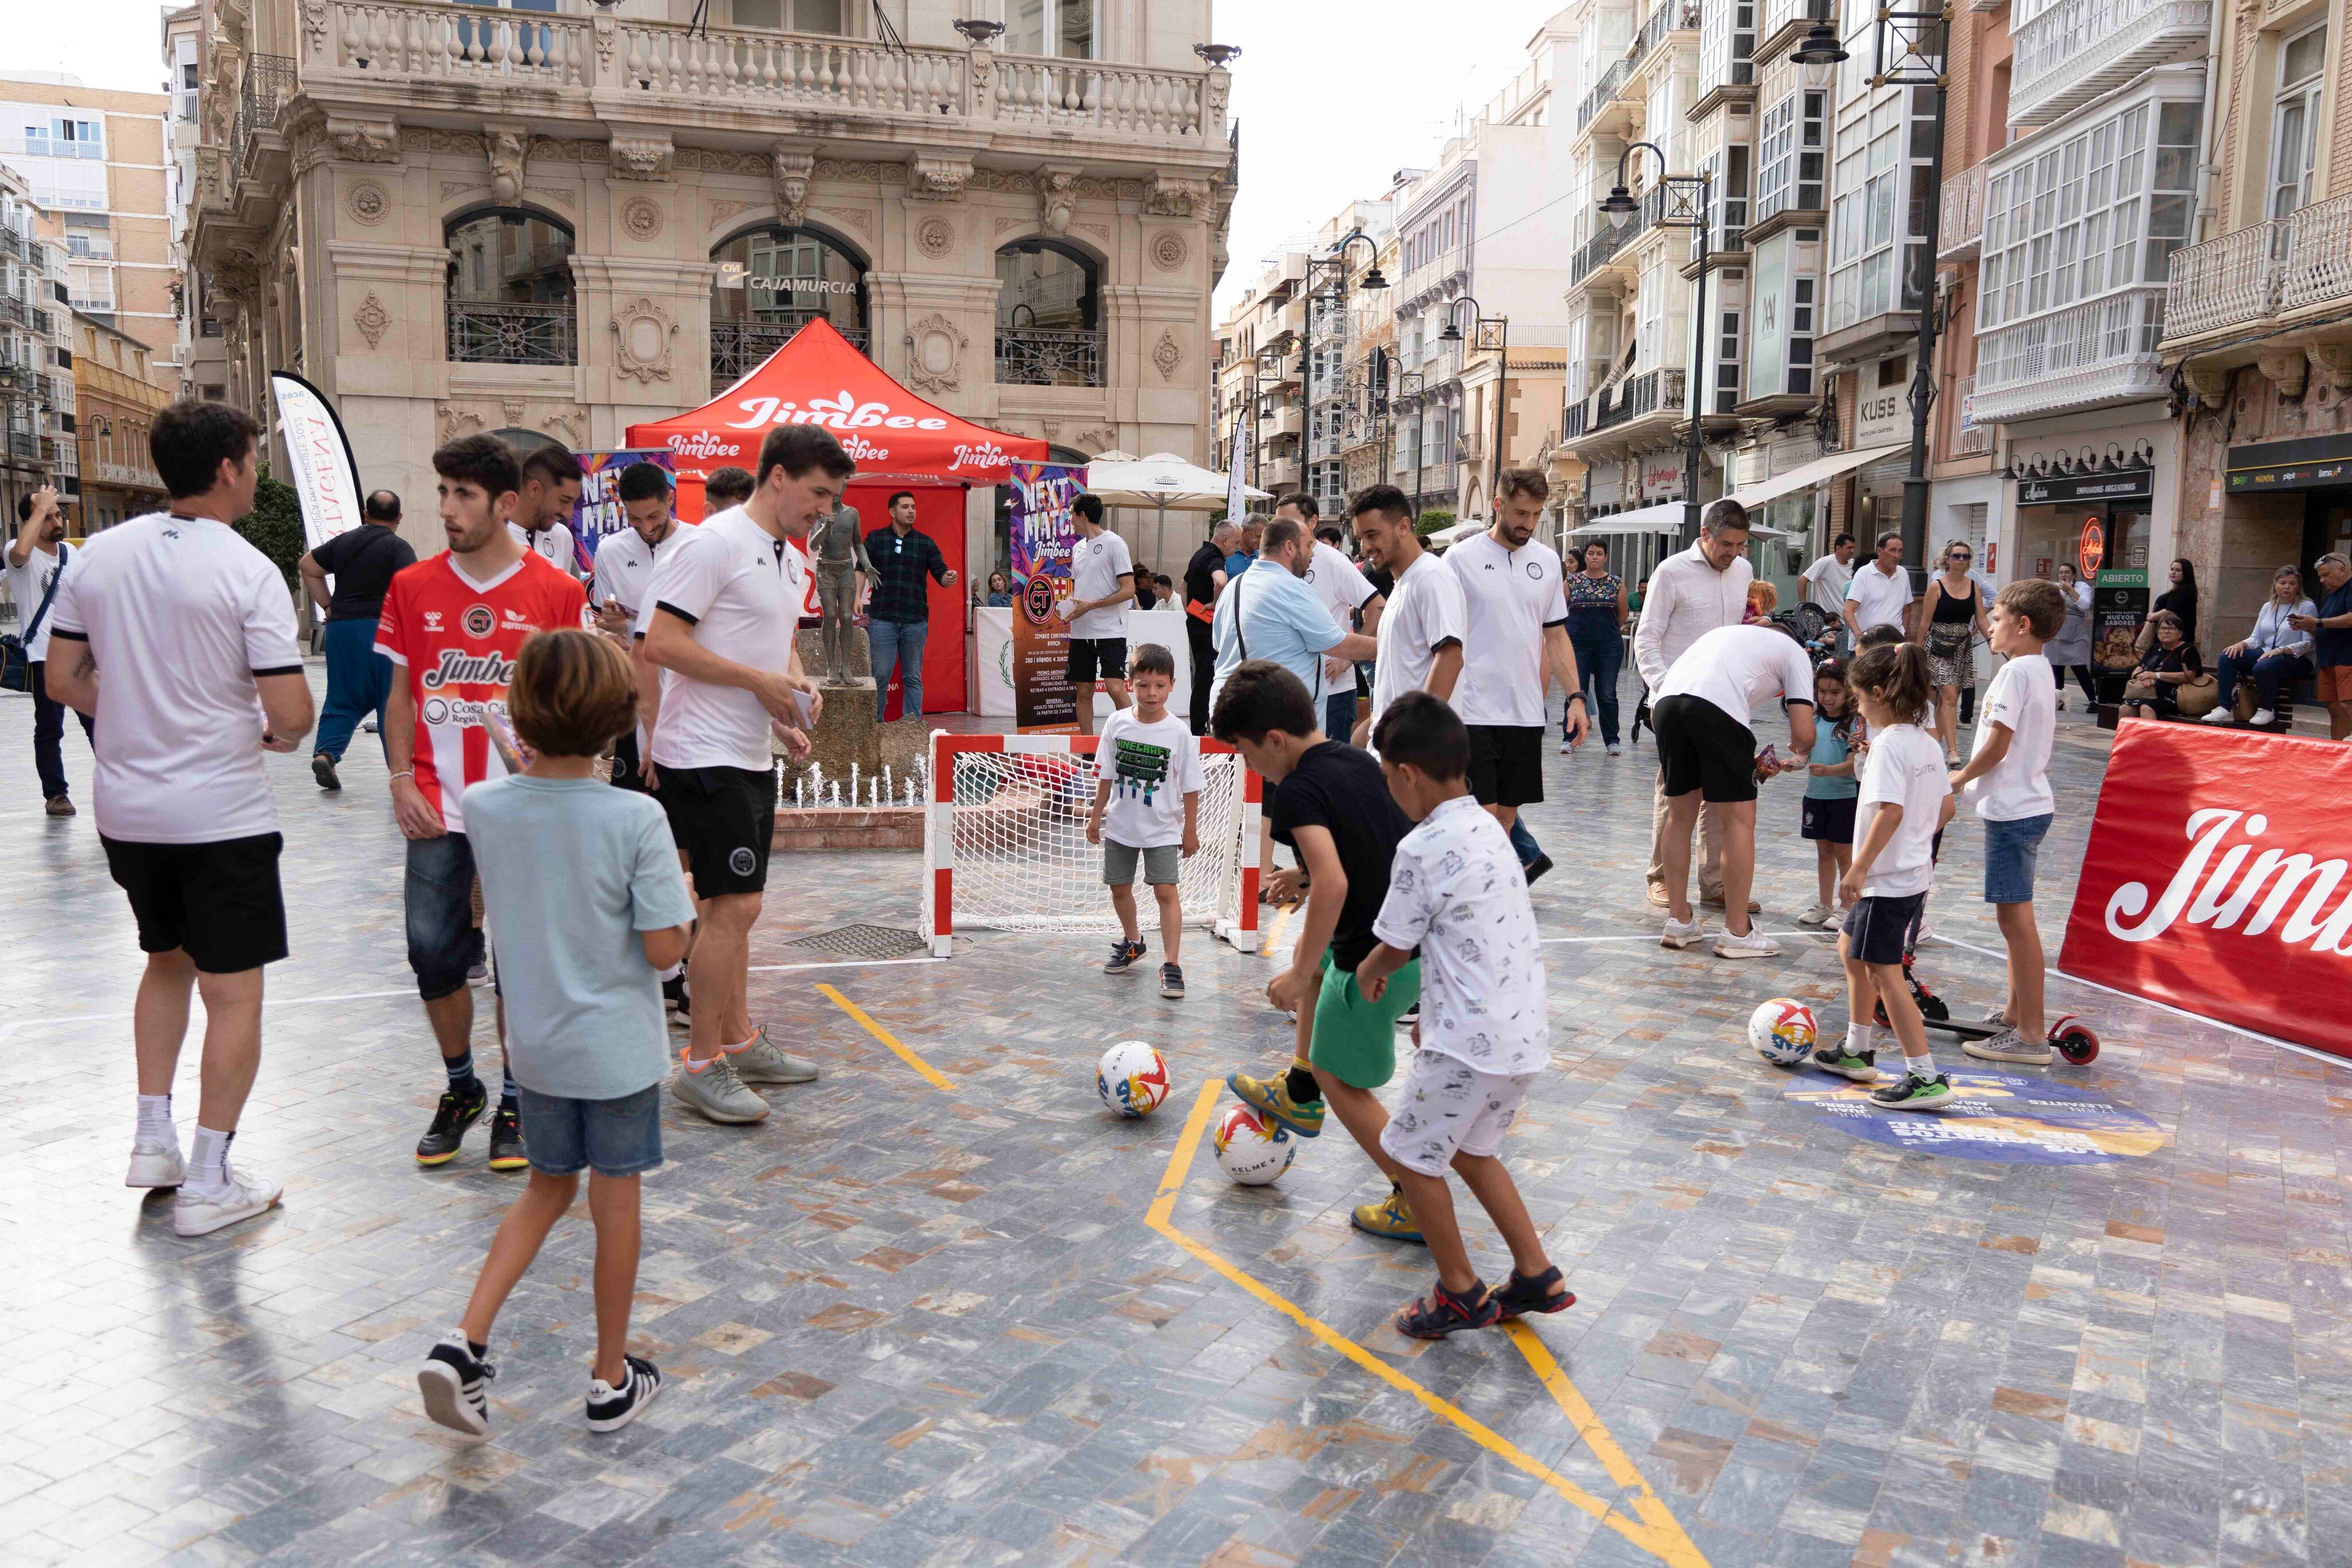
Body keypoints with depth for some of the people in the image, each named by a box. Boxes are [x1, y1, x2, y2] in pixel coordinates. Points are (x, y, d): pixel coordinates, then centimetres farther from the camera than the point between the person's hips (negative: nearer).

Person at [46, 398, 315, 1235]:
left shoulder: (96, 555, 2)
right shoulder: (248, 571, -16)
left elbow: (63, 679, 6)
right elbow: (292, 712, -19)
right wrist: (275, 732, 3)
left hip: (125, 809, 7)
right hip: (221, 812, -6)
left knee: (168, 960, 25)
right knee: (234, 993, 4)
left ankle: (153, 1138, 29)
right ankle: (208, 1182, 9)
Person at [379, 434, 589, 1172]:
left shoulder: (555, 592, -3)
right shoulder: (413, 588, 5)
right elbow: (401, 694, 10)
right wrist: (402, 779, -2)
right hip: (437, 811, 2)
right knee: (433, 952, 4)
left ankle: (516, 1100, 20)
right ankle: (460, 1088, 26)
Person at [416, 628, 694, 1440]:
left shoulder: (484, 807, -8)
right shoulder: (636, 819, -21)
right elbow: (663, 949, -19)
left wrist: (537, 759, 13)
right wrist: (685, 905, 2)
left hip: (534, 1045, 4)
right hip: (616, 1047, -4)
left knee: (547, 1188, 23)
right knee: (615, 1204, 11)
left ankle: (464, 1342, 12)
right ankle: (611, 1379, 25)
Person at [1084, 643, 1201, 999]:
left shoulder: (1180, 732, -12)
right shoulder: (1117, 723, -5)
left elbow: (1190, 786, -5)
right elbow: (1107, 775, 5)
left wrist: (1190, 830, -2)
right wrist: (1096, 816, 8)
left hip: (1162, 829, -3)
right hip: (1120, 825, 3)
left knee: (1167, 890, -11)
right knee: (1119, 887, 14)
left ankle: (1172, 965, -7)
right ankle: (1133, 943, 39)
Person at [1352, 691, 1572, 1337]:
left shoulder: (1422, 849, -17)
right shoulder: (1488, 828, 9)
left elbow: (1395, 948, -6)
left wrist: (1368, 973, 17)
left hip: (1471, 1041, -9)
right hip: (1524, 1032, 9)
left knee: (1411, 1154, 10)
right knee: (1471, 1151, 24)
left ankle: (1460, 1293, 21)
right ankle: (1537, 1277, 28)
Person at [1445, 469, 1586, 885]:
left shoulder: (1547, 560, 11)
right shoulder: (1462, 558, -3)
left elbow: (1556, 635, 16)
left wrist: (1575, 696, 7)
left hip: (1525, 712, 4)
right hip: (1474, 710, -4)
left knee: (1506, 810, 8)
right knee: (1484, 813, -7)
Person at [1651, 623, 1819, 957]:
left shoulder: (1732, 633, 41)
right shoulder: (1795, 651, 24)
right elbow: (1804, 734, 11)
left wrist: (1746, 763, 31)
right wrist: (1798, 754, 36)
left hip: (1665, 700, 6)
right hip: (1716, 708, -6)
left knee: (1681, 814, 19)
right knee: (1740, 818, 7)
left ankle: (1679, 922, 24)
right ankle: (1737, 933, 12)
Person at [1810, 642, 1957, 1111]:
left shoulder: (1888, 744, -19)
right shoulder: (1927, 743, 9)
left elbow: (1890, 811, -27)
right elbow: (1946, 808, 15)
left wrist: (1859, 868, -25)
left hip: (1888, 878, -10)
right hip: (1916, 870, 10)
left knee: (1884, 972, -5)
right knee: (1852, 950, 23)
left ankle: (1926, 1077, -3)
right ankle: (1857, 1050, 35)